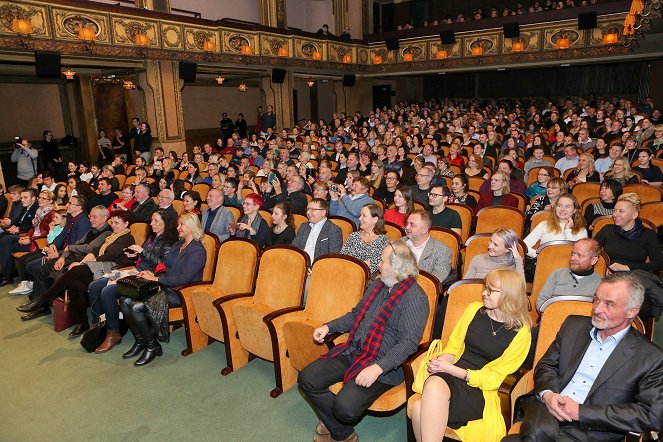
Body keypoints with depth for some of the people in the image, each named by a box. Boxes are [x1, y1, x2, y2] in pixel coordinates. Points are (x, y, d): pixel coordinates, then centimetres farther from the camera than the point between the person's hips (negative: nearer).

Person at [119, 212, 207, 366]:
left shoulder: (197, 251, -12)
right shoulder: (177, 245, 18)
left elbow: (183, 279, -19)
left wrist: (156, 278, -15)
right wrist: (153, 274, 2)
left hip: (179, 293, -9)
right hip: (165, 287, 9)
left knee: (137, 307, -23)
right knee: (125, 300, -9)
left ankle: (152, 346, -4)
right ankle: (141, 341, 4)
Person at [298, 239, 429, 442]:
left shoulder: (415, 298, -14)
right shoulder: (377, 285, 13)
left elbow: (409, 342, -21)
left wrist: (378, 368, -29)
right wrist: (328, 327, 9)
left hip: (383, 366, -8)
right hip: (351, 351, 8)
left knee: (345, 406, -26)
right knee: (307, 378, -5)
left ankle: (334, 425, 14)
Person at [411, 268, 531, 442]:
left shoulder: (521, 333, -1)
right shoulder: (474, 310, 10)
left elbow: (493, 377, -2)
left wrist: (450, 369, -14)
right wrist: (442, 361, -11)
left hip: (479, 389, -3)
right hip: (450, 376, 4)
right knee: (434, 384, -37)